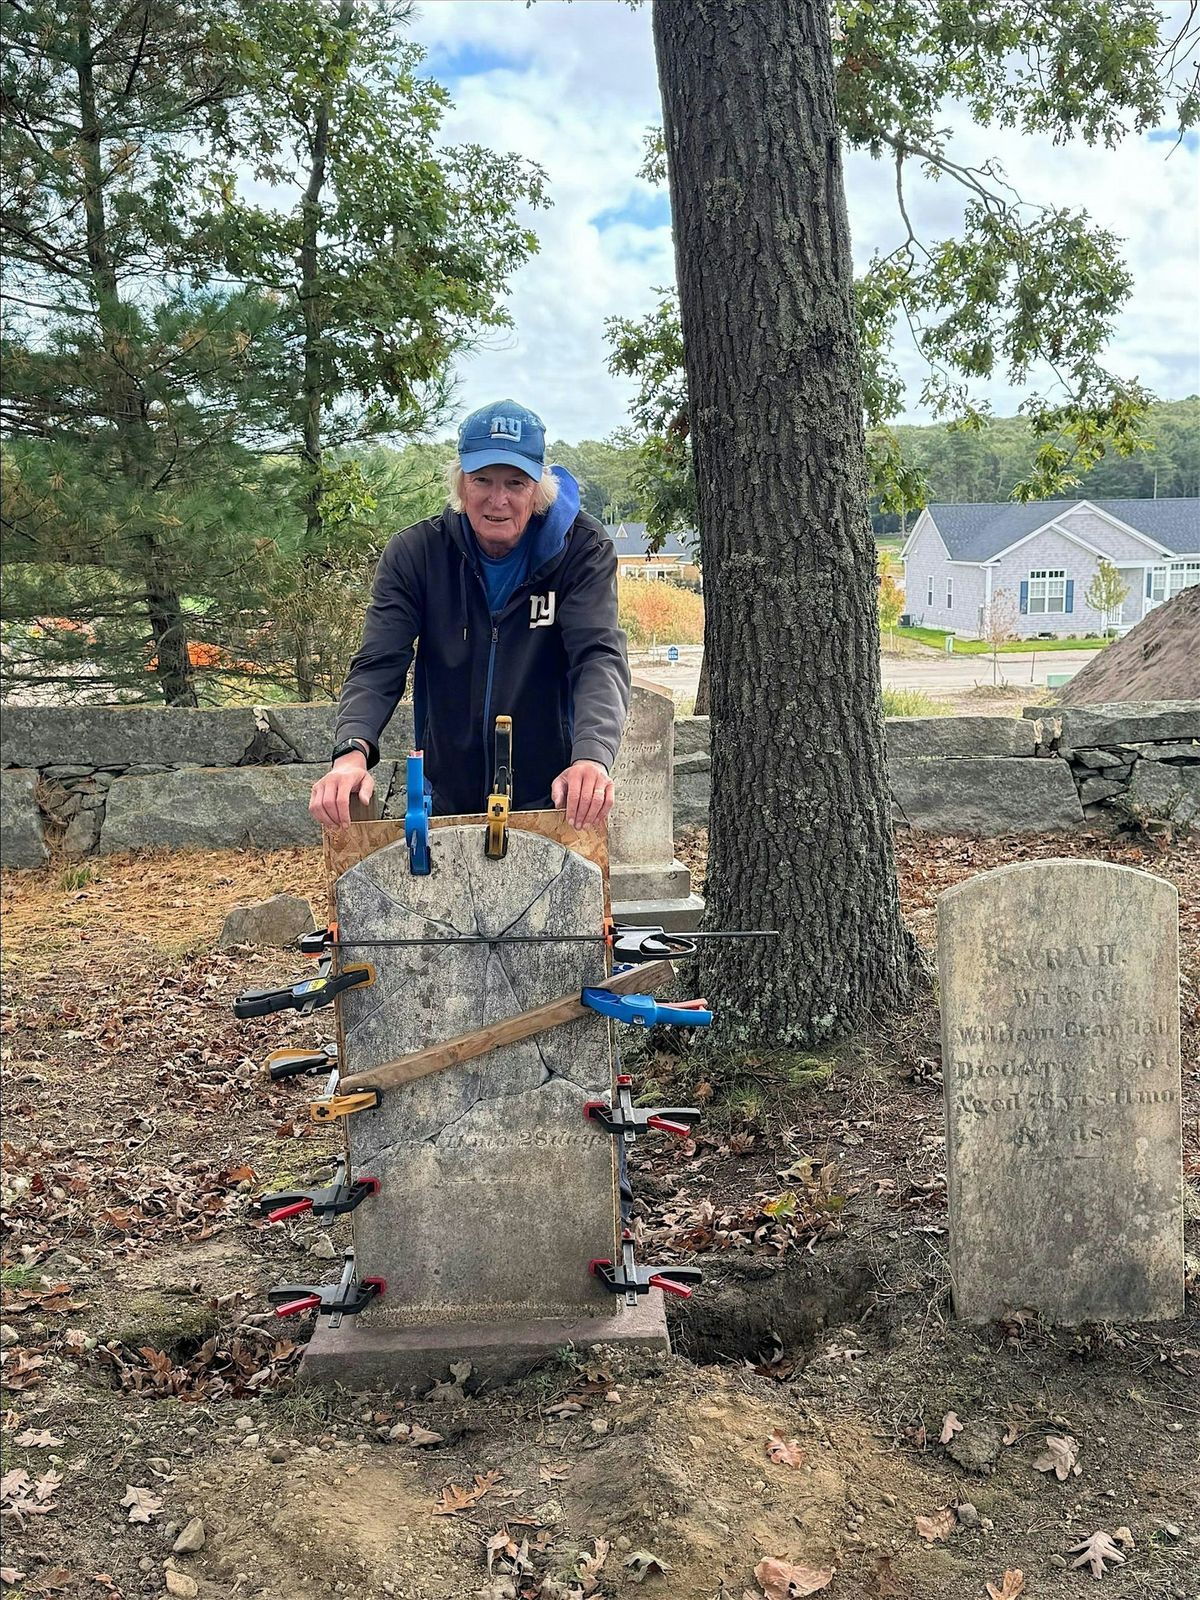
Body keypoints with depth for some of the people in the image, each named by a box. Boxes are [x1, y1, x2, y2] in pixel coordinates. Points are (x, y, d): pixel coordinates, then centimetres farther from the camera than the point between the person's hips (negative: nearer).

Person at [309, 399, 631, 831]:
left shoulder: (584, 549, -10)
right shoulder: (413, 553, -7)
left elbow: (599, 657, -22)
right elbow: (378, 666, -13)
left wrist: (592, 756, -42)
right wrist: (353, 750, -34)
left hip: (552, 801, -1)